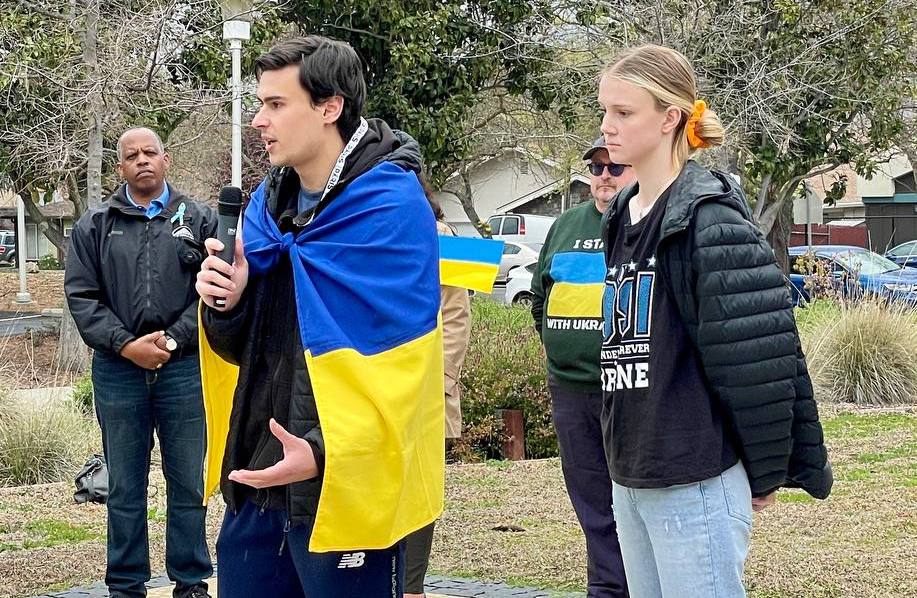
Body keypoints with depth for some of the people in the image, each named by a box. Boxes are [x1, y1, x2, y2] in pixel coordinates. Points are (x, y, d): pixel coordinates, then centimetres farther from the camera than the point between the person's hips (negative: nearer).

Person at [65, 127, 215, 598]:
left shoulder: (199, 220, 6)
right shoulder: (95, 226, 8)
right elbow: (81, 296, 2)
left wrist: (173, 340, -12)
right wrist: (126, 345, -10)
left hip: (184, 368, -1)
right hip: (118, 370, 1)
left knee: (187, 484, 4)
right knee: (124, 488, 6)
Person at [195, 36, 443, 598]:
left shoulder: (391, 209, -13)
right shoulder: (269, 203, 9)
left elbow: (397, 366, -19)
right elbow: (245, 348, 14)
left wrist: (324, 451, -28)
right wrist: (227, 304, -7)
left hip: (345, 485, -7)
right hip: (258, 480, 7)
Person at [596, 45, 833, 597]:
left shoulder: (710, 220, -13)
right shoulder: (623, 218, 12)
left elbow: (757, 360, -15)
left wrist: (765, 473, -10)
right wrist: (625, 458, 19)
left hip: (696, 485, -8)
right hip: (630, 479, 8)